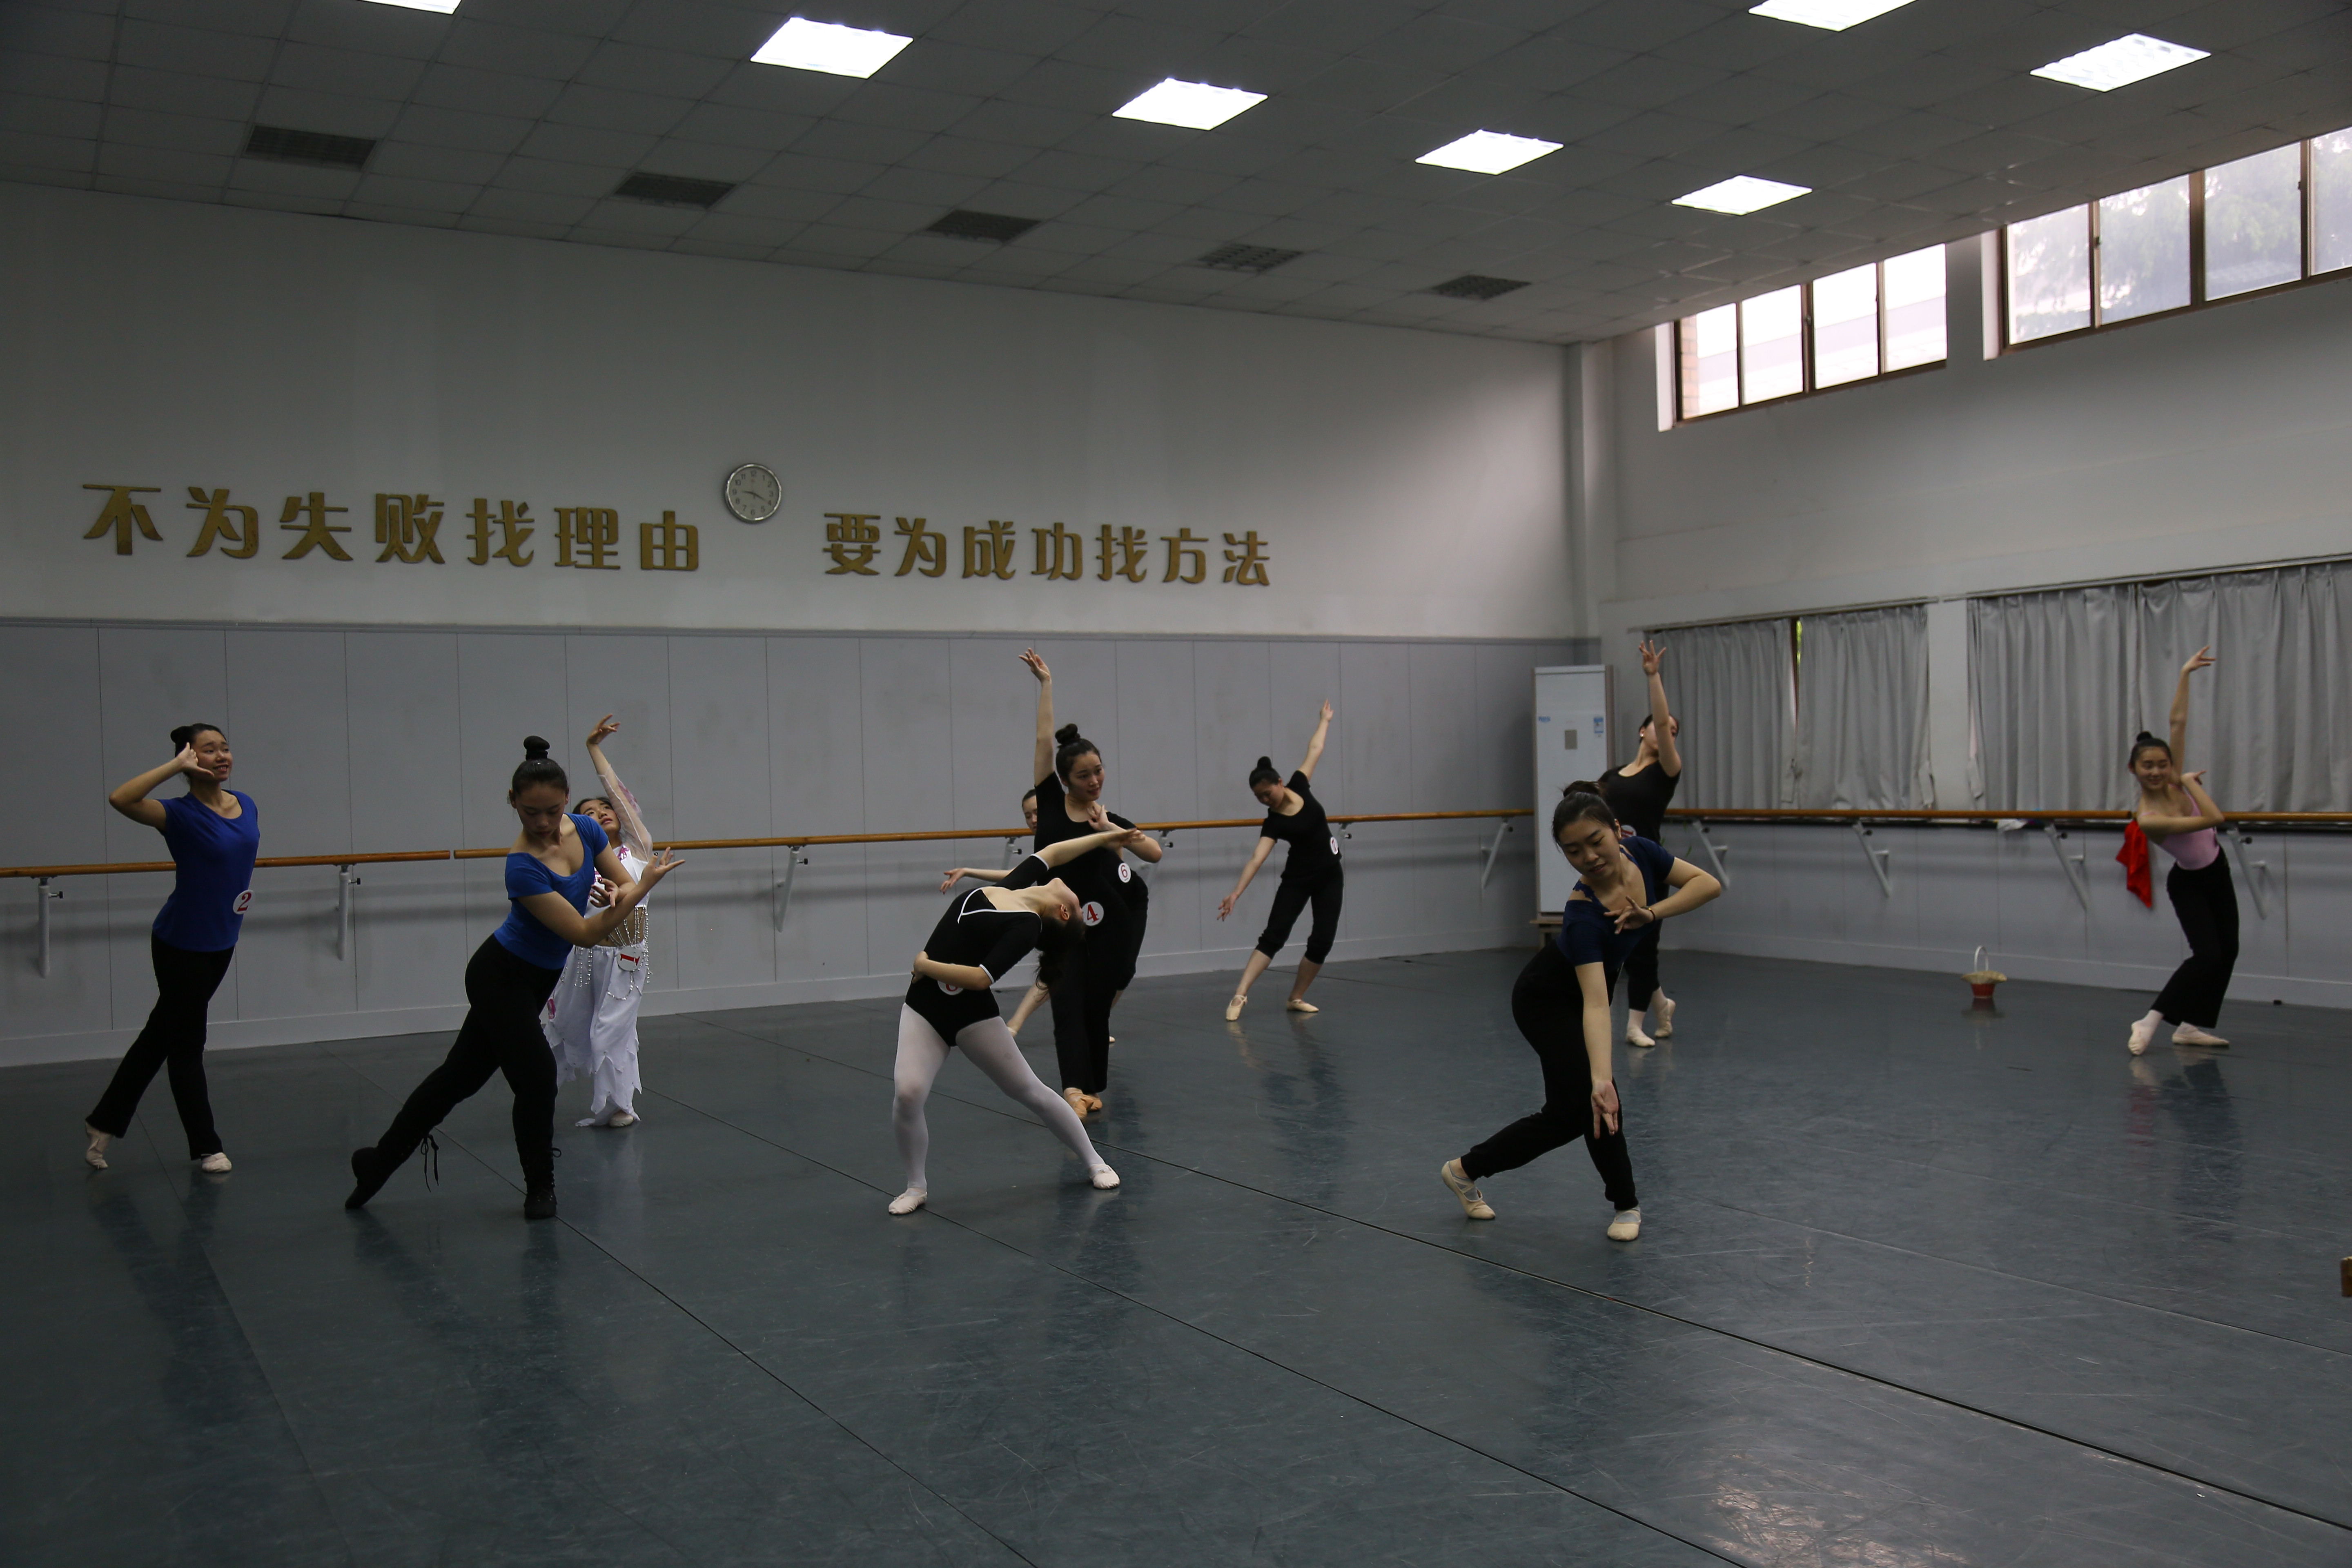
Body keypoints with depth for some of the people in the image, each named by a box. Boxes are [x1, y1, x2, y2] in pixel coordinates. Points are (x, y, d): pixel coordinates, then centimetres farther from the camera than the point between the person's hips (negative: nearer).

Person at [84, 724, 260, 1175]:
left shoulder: (247, 805, 1)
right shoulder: (181, 814, -18)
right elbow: (121, 799, -37)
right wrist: (177, 766, -33)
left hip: (222, 942, 7)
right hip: (181, 945, -6)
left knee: (162, 1033, 17)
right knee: (186, 1044, 6)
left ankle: (105, 1121, 33)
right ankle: (205, 1147, 18)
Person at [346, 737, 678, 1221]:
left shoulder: (585, 829, -10)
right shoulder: (523, 868, -30)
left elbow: (624, 881, -1)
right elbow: (584, 934, -31)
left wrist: (623, 892, -26)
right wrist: (645, 886, -36)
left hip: (536, 980, 7)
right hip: (500, 977, -7)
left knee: (461, 1075, 16)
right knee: (536, 1075, -9)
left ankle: (379, 1160, 31)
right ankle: (540, 1187, 14)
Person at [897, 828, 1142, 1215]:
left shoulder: (1028, 926, -15)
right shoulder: (1011, 886, 6)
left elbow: (981, 978, -25)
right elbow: (1053, 853, 22)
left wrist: (926, 966, -14)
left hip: (973, 1014, -5)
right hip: (923, 1008, 5)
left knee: (1032, 1092, 7)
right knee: (908, 1093, -15)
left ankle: (1094, 1162, 27)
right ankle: (917, 1186, 5)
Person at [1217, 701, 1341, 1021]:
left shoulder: (1299, 786, -7)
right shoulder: (1273, 823, -15)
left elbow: (1315, 751, 7)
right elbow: (1257, 858, -25)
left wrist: (1325, 720, 18)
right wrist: (1236, 892, -37)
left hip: (1330, 876, 4)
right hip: (1298, 879, -3)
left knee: (1322, 942, -2)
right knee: (1273, 936, -14)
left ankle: (1296, 998, 9)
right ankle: (1240, 995, -21)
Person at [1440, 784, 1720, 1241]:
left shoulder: (1640, 853, -22)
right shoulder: (1583, 915, -38)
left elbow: (1708, 883, -16)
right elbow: (1595, 1004, -45)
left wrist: (1652, 913, -31)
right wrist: (1600, 1079, -55)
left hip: (1580, 986, 7)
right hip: (1547, 1000, -7)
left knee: (1568, 1113, 7)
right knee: (1591, 1102, -11)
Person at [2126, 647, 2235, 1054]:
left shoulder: (2175, 780, -15)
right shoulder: (2147, 818, -30)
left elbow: (2178, 722, -16)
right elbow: (2213, 818, -36)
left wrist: (2185, 674, -19)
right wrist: (2190, 782, -26)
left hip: (2216, 872, 7)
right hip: (2188, 883, -7)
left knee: (2228, 950, 8)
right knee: (2207, 955, -18)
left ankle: (2191, 1025, 14)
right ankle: (2151, 1021, -13)